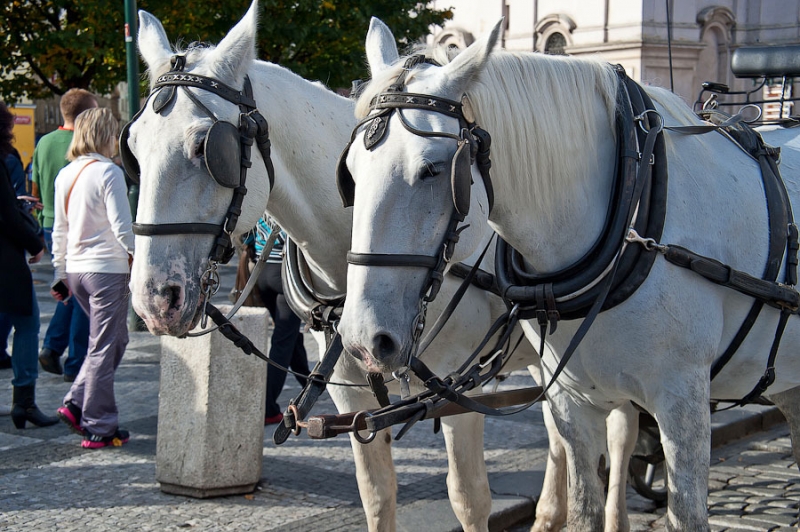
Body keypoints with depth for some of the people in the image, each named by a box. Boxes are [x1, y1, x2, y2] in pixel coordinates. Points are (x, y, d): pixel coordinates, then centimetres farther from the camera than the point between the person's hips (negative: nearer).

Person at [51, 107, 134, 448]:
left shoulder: (65, 175, 9)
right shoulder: (109, 172, -12)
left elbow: (59, 230, 14)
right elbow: (122, 227, -16)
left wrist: (60, 273, 21)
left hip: (76, 268, 7)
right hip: (108, 268, -7)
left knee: (112, 341, 19)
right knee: (104, 348, 0)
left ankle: (76, 404, 9)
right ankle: (99, 429, 5)